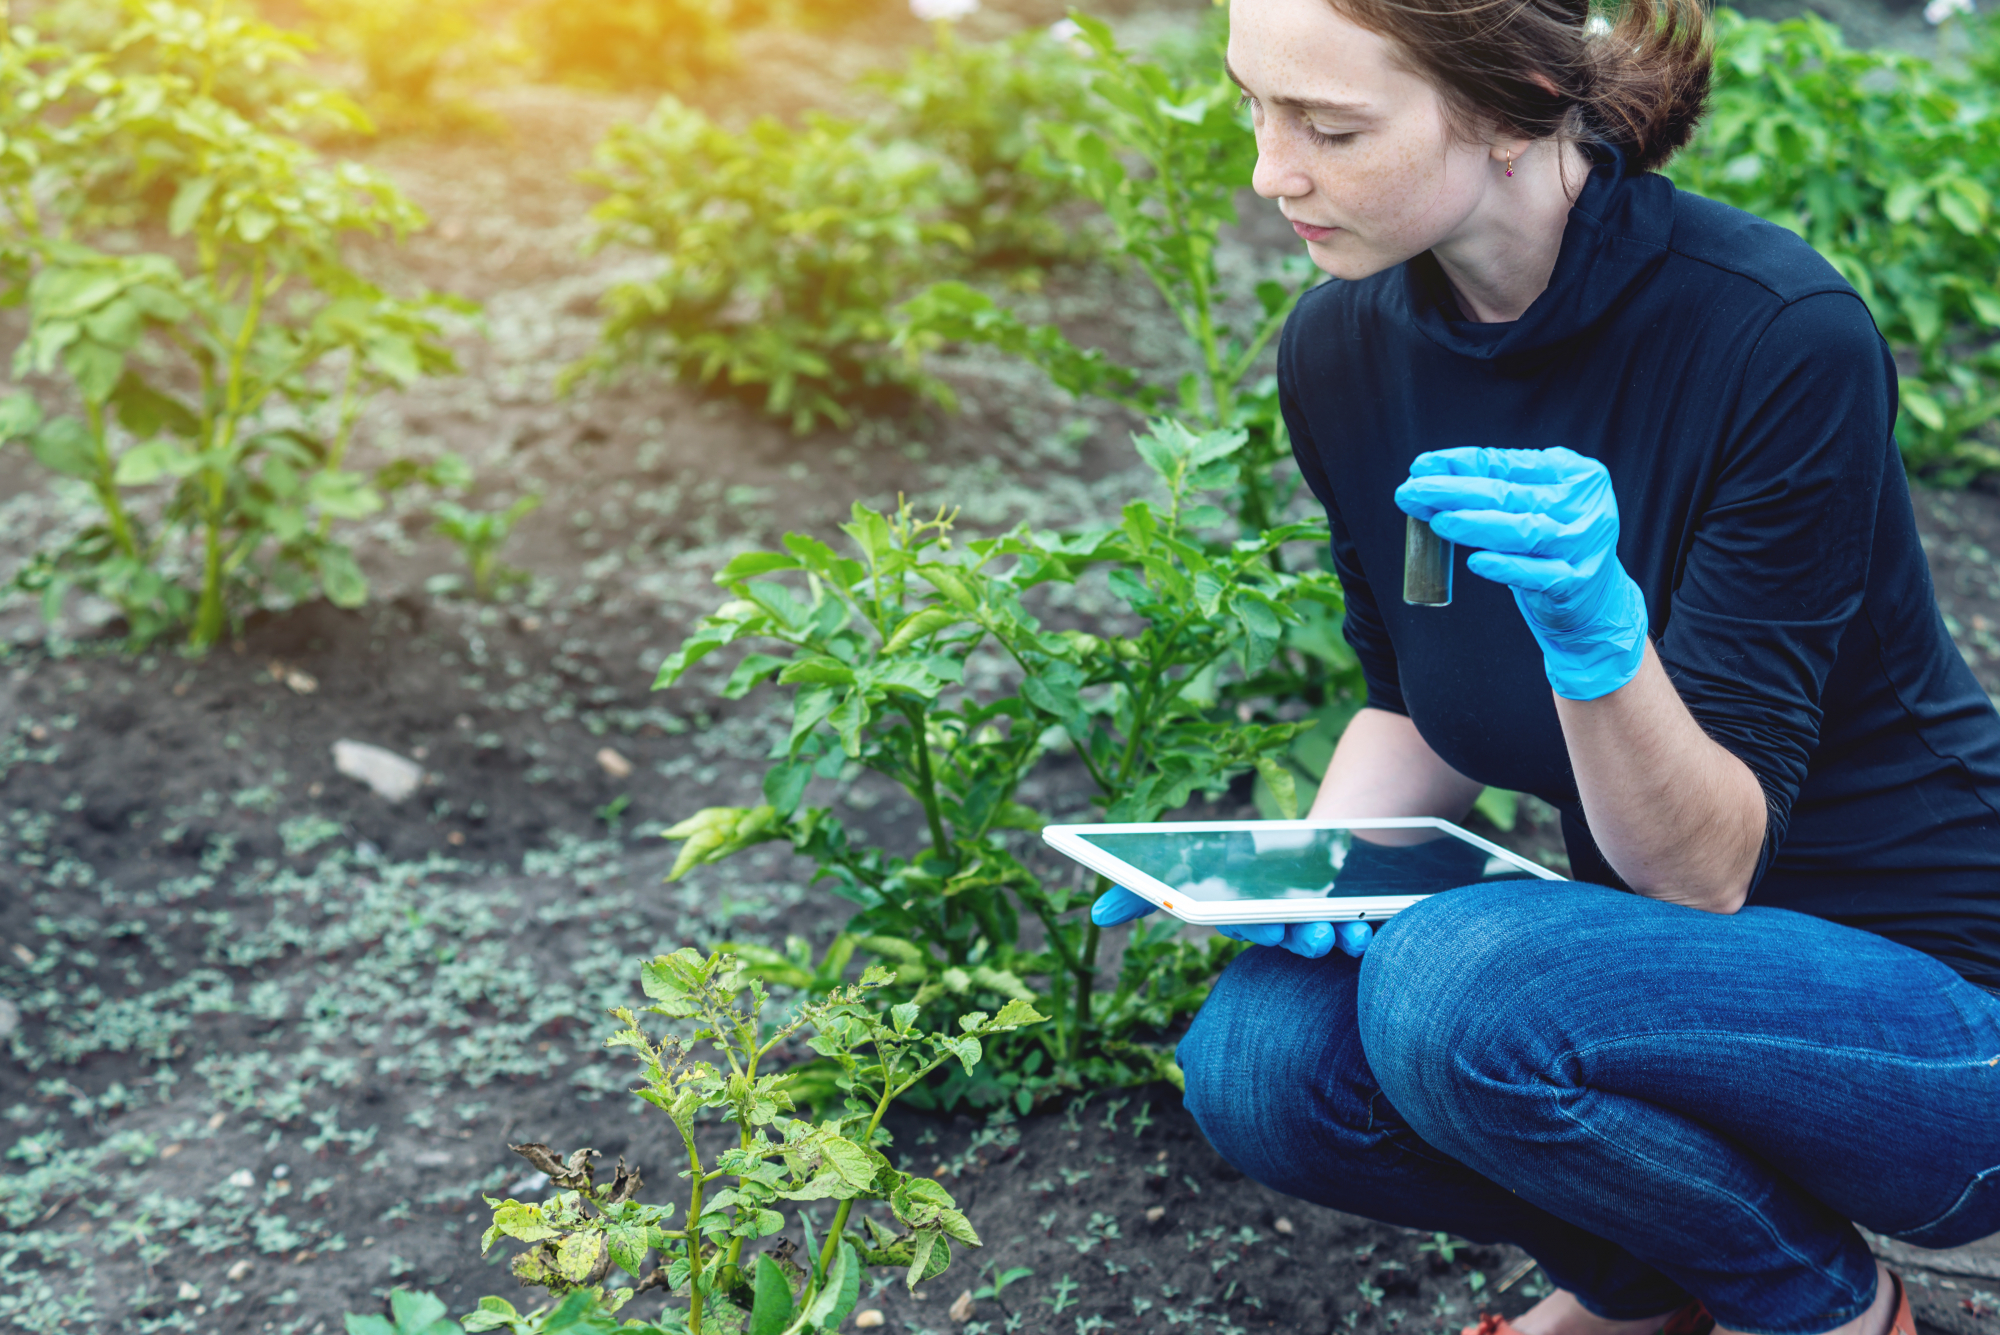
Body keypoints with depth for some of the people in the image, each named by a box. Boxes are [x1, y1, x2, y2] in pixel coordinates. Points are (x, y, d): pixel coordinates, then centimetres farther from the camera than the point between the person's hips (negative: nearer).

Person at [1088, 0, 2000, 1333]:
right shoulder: (1343, 347, -6)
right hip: (1668, 955, 6)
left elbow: (1708, 871, -23)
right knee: (1260, 1053, -20)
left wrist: (1596, 629, -41)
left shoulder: (1779, 333, -24)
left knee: (1458, 990, -31)